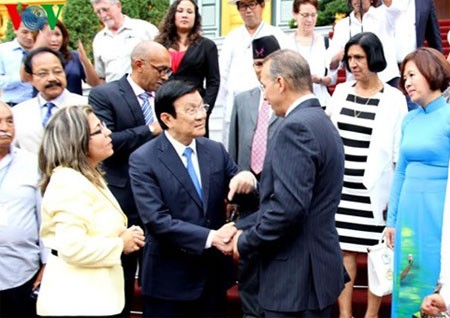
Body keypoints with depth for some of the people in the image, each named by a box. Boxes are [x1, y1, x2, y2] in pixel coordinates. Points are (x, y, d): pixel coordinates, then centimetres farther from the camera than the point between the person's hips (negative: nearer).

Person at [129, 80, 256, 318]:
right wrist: (210, 237, -25)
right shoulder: (143, 160, -11)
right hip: (170, 280, -4)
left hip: (213, 274, 5)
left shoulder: (216, 151, 4)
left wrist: (247, 180, -18)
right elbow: (156, 220, -19)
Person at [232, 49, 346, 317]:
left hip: (295, 277, -10)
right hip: (318, 267, 10)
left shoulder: (296, 127, -18)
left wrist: (245, 242, -13)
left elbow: (289, 206, -25)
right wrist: (244, 228, 12)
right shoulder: (320, 122, 13)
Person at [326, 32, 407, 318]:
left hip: (374, 187, -4)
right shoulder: (341, 91, 7)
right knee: (343, 249, 6)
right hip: (342, 184, 4)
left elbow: (399, 149, -5)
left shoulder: (393, 98, -4)